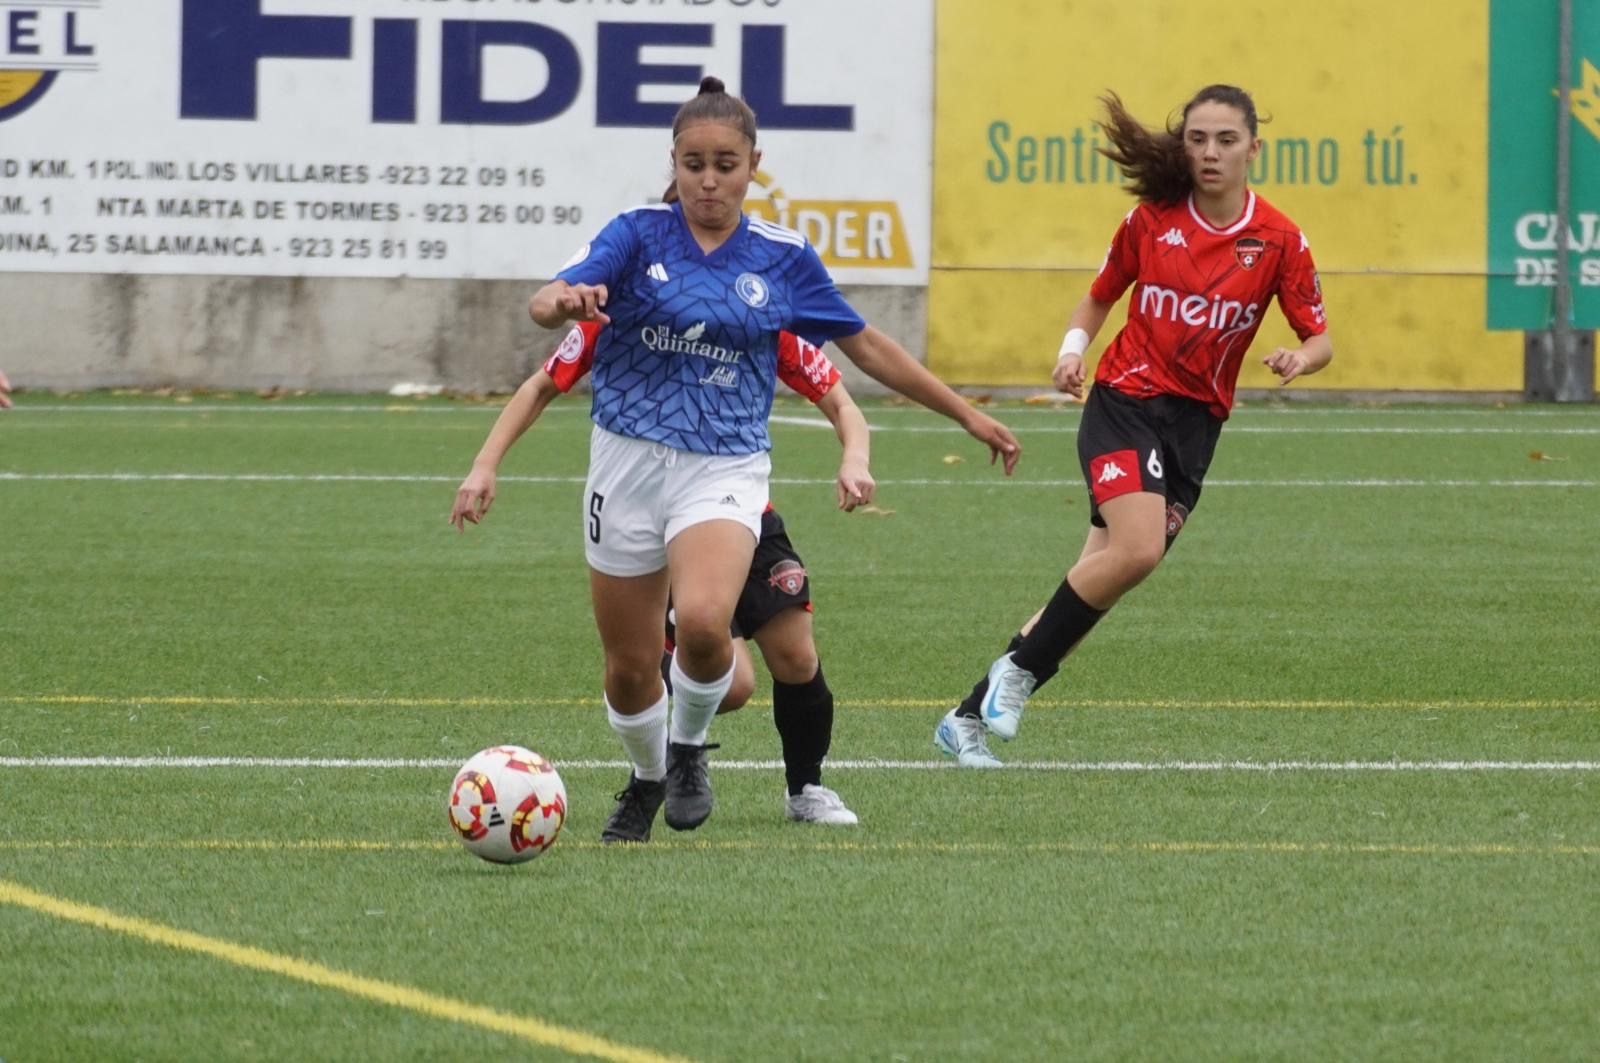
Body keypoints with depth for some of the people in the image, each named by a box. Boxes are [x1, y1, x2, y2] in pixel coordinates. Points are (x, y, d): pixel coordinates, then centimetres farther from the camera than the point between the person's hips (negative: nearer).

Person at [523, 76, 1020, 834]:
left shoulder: (782, 258, 3)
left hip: (725, 467, -1)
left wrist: (966, 415, 16)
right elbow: (544, 304, -18)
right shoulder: (638, 236, -3)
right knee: (629, 667, 6)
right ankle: (647, 777, 38)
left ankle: (689, 747, 1)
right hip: (630, 459, 1)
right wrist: (566, 301, -43)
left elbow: (866, 348, 14)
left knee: (703, 621, -29)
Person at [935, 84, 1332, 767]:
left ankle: (971, 716, 5)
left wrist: (1300, 359, -19)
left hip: (1195, 424, 2)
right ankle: (1021, 667, -8)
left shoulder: (1278, 240, 0)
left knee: (1105, 571, -3)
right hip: (1124, 402, -2)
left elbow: (1319, 337, 4)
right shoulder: (1151, 220, 0)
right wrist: (1074, 347, -5)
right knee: (1137, 549, -27)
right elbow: (1098, 299, 15)